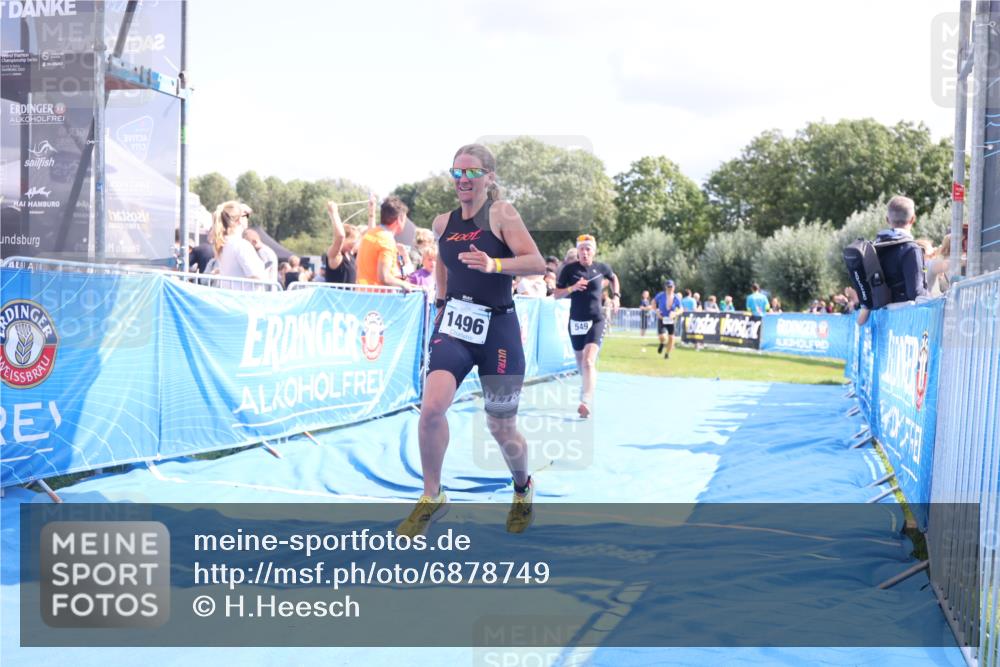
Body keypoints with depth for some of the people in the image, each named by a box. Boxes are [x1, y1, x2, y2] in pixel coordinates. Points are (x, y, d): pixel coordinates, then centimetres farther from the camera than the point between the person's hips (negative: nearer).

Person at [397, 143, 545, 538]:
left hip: (497, 328, -3)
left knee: (501, 428, 6)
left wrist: (492, 264, -31)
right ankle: (432, 498, 0)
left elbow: (537, 262, -16)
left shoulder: (501, 213, -7)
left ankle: (523, 489, 38)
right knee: (431, 407, -20)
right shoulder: (443, 223, 9)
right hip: (454, 326, 4)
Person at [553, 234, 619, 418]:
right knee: (580, 363, 17)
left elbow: (614, 278, 21)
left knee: (589, 361, -20)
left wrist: (616, 296, 7)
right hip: (576, 321, 2)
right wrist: (572, 288, -20)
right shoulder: (569, 269, -5)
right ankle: (590, 382, 49)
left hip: (596, 320, -2)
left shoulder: (601, 268, -2)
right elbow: (556, 294, -3)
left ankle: (586, 403, -28)